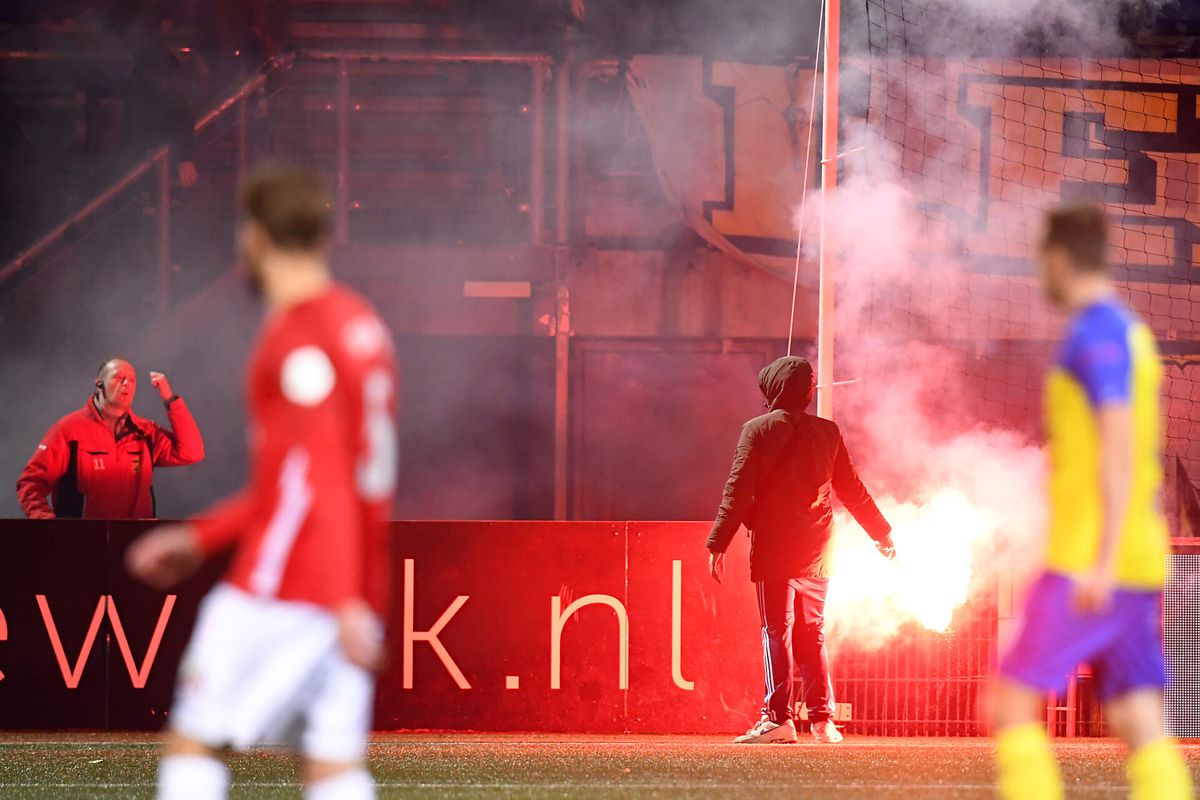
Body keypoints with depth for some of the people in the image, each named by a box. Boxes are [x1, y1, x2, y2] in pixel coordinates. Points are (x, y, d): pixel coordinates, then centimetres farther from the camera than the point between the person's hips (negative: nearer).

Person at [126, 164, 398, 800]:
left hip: (280, 585, -8)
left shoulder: (298, 336, -11)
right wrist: (201, 537, 25)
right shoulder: (359, 324, 18)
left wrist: (345, 602, -25)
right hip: (353, 591, 8)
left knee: (193, 744, -2)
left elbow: (321, 477, -19)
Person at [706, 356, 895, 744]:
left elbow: (738, 492, -9)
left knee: (776, 632, -4)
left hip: (773, 550, -4)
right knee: (812, 635, 12)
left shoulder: (757, 430, -3)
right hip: (816, 552, 4)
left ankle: (778, 717, -12)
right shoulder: (827, 432, 9)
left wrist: (717, 544, -9)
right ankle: (822, 720, 7)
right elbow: (853, 491, 15)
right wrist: (882, 534, 26)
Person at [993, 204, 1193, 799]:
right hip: (1138, 567, 9)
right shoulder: (1130, 333, 19)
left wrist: (1103, 562, -22)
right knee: (1138, 724, 3)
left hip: (1090, 557, -9)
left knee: (1013, 704, -6)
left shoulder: (1097, 332, -10)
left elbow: (1118, 448, -18)